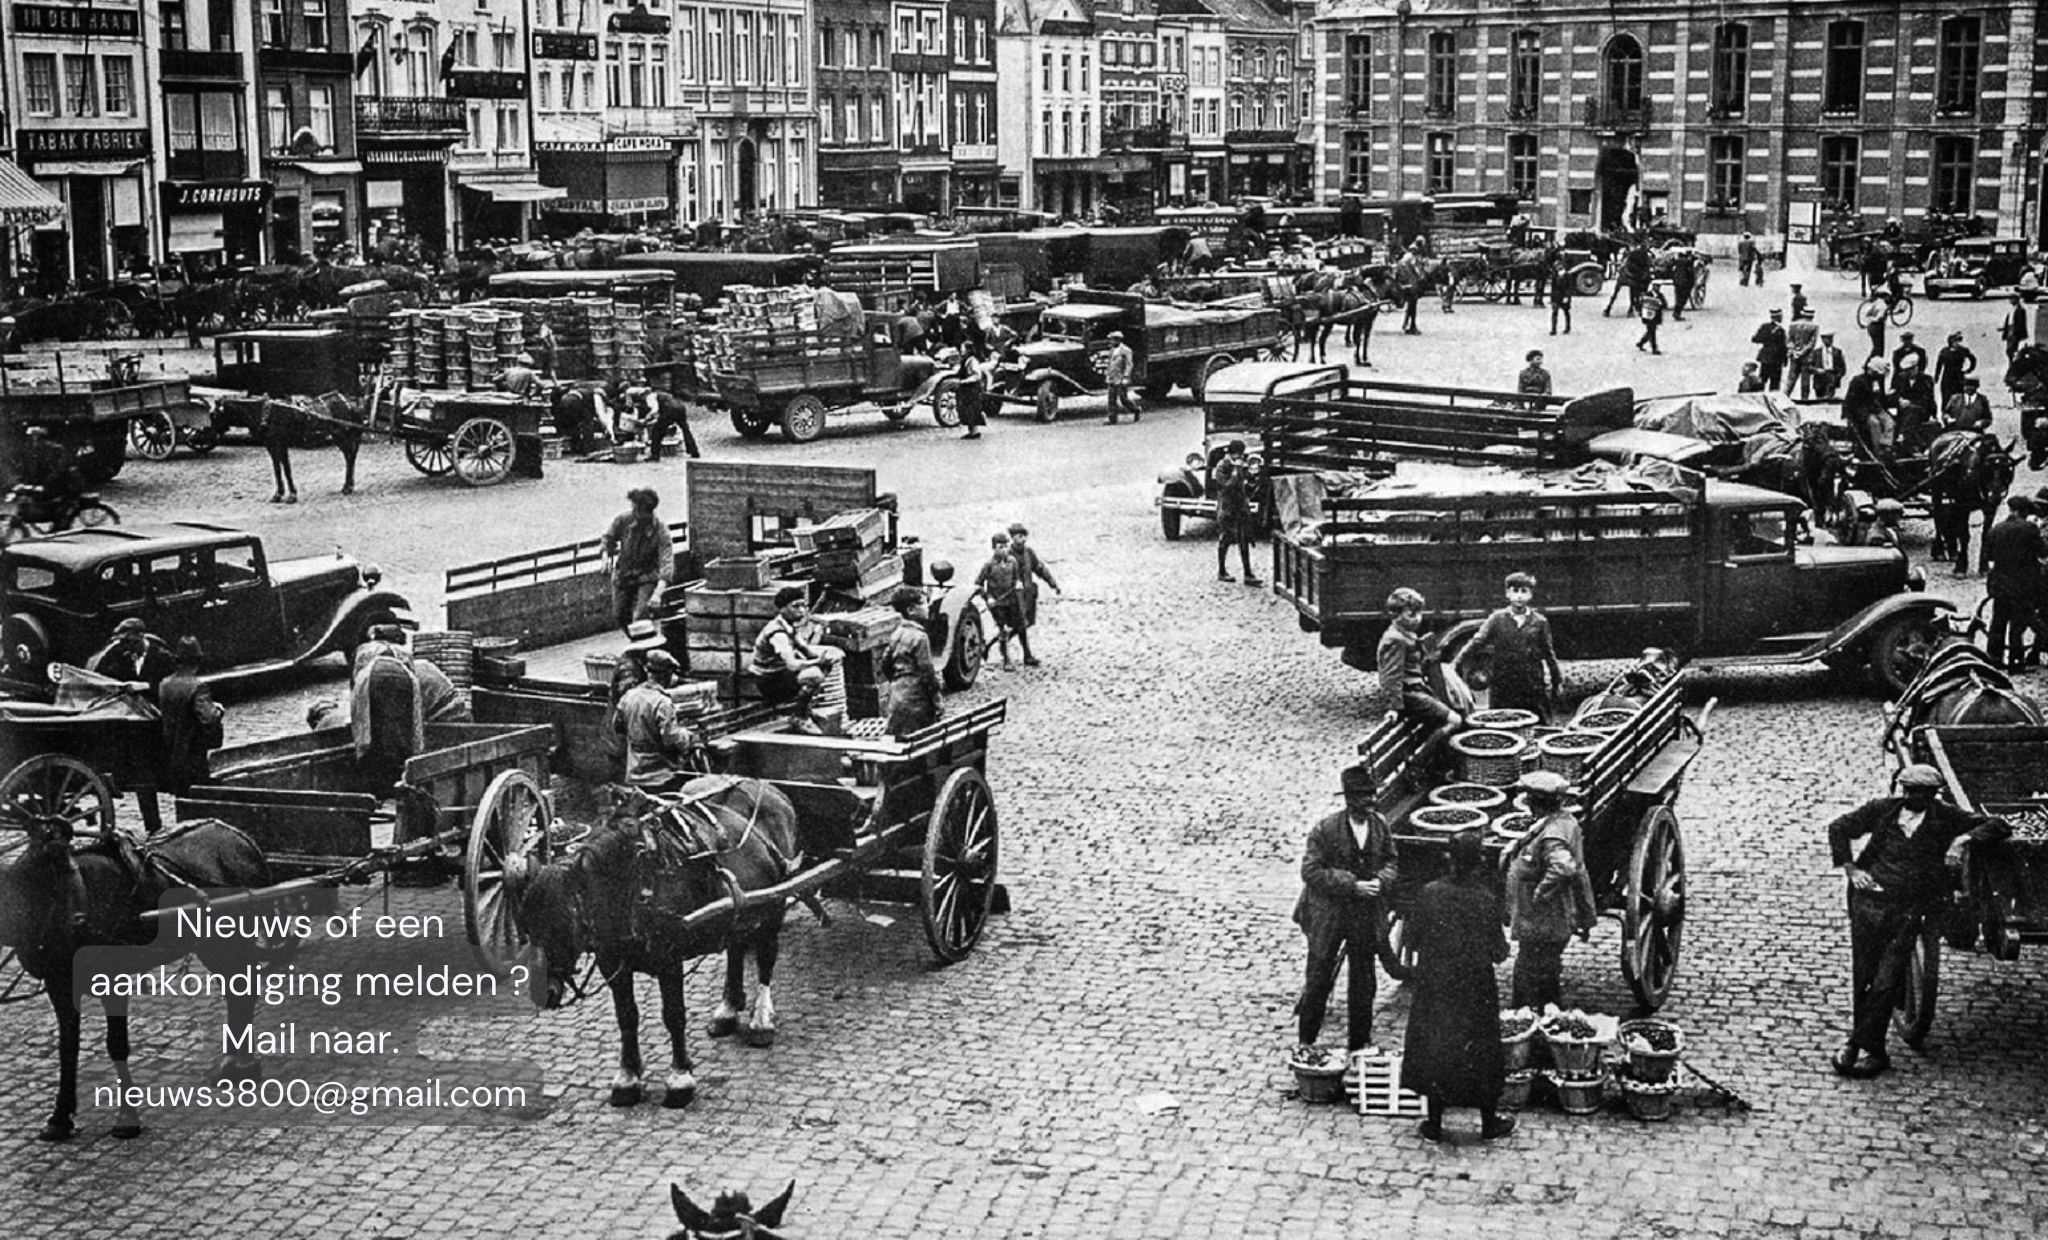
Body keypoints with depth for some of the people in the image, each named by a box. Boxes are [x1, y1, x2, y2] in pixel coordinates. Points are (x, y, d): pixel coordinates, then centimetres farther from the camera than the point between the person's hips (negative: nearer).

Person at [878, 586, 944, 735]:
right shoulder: (919, 636, -14)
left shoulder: (896, 634, 10)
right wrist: (937, 702, -7)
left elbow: (883, 664, 15)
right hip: (915, 700, -8)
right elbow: (927, 671, -14)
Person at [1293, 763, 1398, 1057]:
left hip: (1366, 914, 4)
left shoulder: (1381, 828, -1)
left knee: (1364, 983, 11)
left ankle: (1359, 1043, 25)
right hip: (1328, 914, -4)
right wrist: (1351, 885, -22)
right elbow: (1311, 871, -16)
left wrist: (1380, 881, -14)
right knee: (1319, 980, 1)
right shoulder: (1325, 830, -15)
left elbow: (1391, 864, 9)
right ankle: (1306, 1041, 15)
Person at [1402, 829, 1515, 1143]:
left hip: (1434, 984, 2)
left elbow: (1413, 937, -3)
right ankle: (1489, 1123, 26)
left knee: (1435, 1046, 15)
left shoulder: (1430, 893, -12)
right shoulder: (1486, 900, -19)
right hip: (1475, 987, -2)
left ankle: (1434, 1123, 20)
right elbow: (1498, 952, -14)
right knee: (1480, 1049, 14)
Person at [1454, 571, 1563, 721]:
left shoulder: (1539, 622, 4)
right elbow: (1476, 643, -4)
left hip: (1534, 688, 0)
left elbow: (1549, 653, 11)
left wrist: (1557, 680, 14)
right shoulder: (1497, 619, 1)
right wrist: (1456, 666, -12)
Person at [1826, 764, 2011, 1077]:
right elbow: (1839, 828, 14)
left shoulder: (1945, 818, 4)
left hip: (1908, 910, -2)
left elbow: (1999, 826, 4)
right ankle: (1862, 1040, 14)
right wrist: (1849, 868, 3)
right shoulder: (1883, 809, 7)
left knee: (1885, 983, -8)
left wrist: (1966, 838, -12)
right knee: (1862, 978, 1)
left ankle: (1864, 1047, -2)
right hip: (1869, 900, 2)